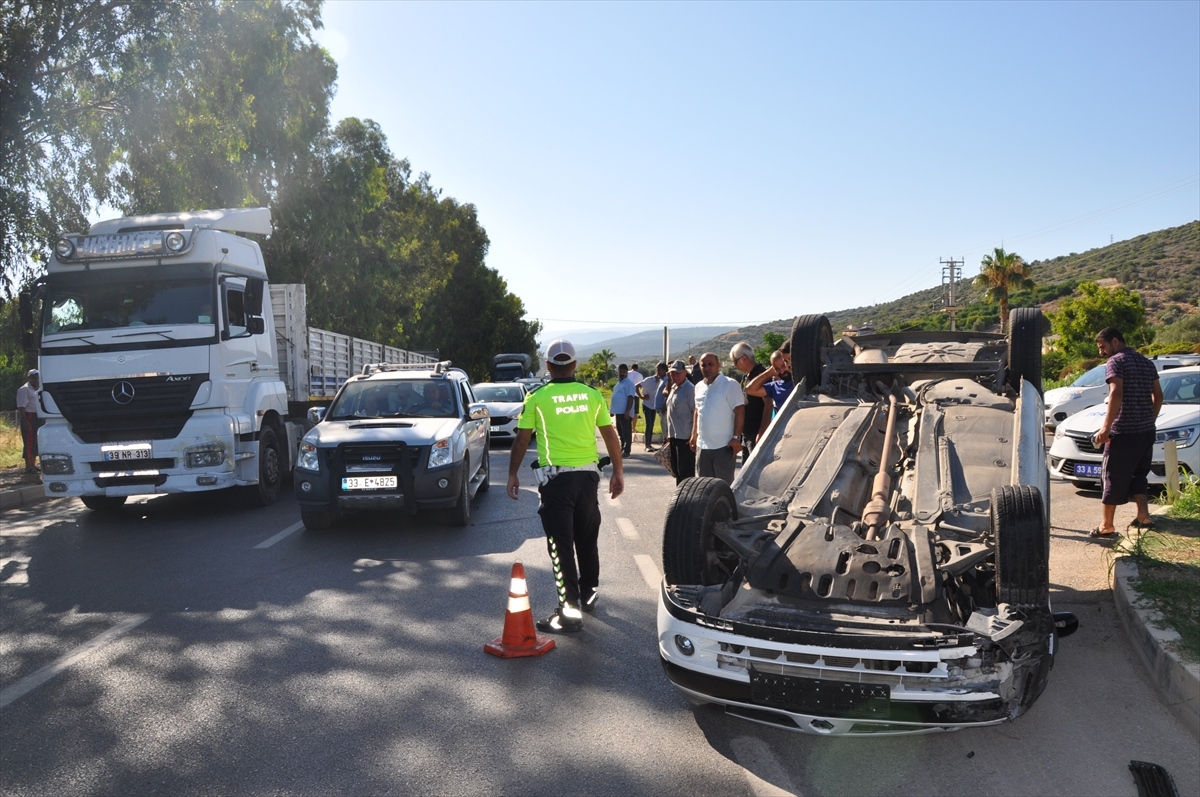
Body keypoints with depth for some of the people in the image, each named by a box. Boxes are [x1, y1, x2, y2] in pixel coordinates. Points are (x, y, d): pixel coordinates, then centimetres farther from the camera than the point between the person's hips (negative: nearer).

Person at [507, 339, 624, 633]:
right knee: (587, 539, 19)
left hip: (556, 477, -4)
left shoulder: (537, 397, -6)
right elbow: (610, 436, 6)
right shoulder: (592, 395, 3)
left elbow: (522, 440, -3)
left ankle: (570, 612, -2)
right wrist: (618, 471, 15)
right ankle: (588, 595, 34)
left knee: (561, 545, 0)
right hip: (588, 474, 4)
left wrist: (513, 474, 9)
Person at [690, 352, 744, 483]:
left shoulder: (730, 385, -10)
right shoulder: (699, 387, 11)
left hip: (724, 446, -7)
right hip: (702, 445, 7)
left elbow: (740, 412, -13)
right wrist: (694, 435, 18)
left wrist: (736, 437, -18)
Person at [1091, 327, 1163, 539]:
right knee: (1138, 474, 19)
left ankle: (1107, 526, 5)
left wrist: (1106, 427, -24)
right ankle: (1144, 516, 7)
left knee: (1114, 475, 0)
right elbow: (1158, 396, 18)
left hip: (1124, 431, -8)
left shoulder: (1116, 362, -9)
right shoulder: (1146, 363, 16)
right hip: (1147, 430, 8)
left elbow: (1116, 395, -21)